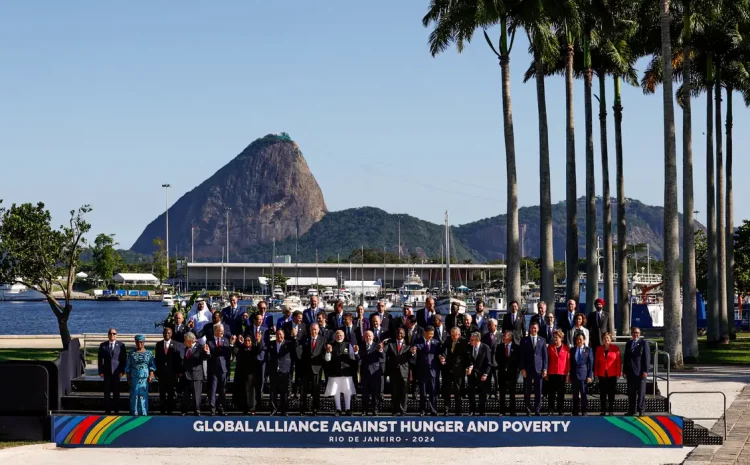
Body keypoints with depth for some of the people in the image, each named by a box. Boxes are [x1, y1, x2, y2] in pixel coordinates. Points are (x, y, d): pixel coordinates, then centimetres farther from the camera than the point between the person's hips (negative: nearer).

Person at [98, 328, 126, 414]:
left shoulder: (121, 345, 2)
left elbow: (124, 359, 2)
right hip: (107, 372, 1)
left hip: (116, 372, -1)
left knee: (116, 392, 1)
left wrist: (122, 371, -6)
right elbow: (100, 359, 6)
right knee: (107, 392, 1)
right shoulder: (103, 345, 5)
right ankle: (107, 410, 6)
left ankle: (116, 410, 8)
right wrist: (100, 371, -1)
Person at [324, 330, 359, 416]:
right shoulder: (331, 346, 5)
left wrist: (356, 352, -16)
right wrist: (328, 352, -16)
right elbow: (327, 359, 2)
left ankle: (347, 409, 10)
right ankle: (338, 409, 12)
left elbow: (353, 359, 2)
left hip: (346, 372, 0)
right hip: (334, 372, 0)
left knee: (347, 392, 1)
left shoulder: (348, 345, 6)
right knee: (336, 392, 3)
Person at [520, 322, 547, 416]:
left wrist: (545, 368, 0)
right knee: (527, 391, 0)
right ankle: (528, 410, 6)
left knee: (538, 391, 1)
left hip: (538, 369, 1)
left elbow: (545, 355, 7)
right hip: (528, 369, -1)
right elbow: (522, 355, 3)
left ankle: (537, 410, 6)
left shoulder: (542, 340, 9)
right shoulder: (524, 340, 6)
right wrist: (522, 368, -5)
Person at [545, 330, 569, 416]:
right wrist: (546, 372, 1)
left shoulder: (566, 348, 2)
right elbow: (547, 360, 6)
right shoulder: (550, 347, 6)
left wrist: (567, 373, -1)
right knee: (551, 393, 2)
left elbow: (568, 361, 3)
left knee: (561, 394, 3)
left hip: (562, 374, -1)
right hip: (551, 374, 1)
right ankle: (550, 411, 5)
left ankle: (560, 411, 8)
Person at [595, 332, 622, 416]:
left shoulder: (615, 348, -1)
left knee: (611, 394, 1)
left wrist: (618, 373, -5)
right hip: (602, 375, 2)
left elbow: (619, 361, -1)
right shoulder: (599, 349, 7)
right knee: (602, 394, 3)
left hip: (612, 375, -2)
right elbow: (596, 361, 9)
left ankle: (611, 411, 6)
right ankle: (603, 411, 8)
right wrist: (596, 373, 3)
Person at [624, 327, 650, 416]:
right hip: (630, 372, 5)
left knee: (641, 392, -3)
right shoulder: (628, 344, 16)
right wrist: (625, 371, 11)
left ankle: (641, 410, 1)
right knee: (631, 393, 6)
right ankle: (631, 411, 10)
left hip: (640, 372, -5)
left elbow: (647, 357, -6)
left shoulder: (644, 343, -1)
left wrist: (645, 371, -12)